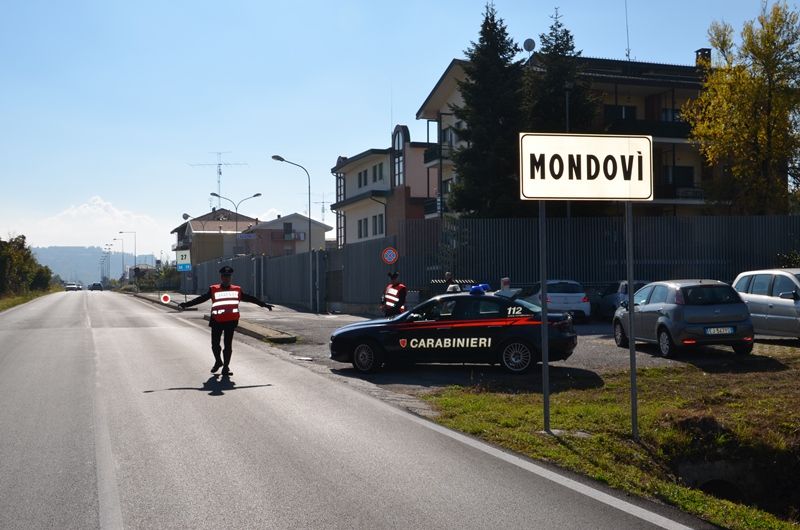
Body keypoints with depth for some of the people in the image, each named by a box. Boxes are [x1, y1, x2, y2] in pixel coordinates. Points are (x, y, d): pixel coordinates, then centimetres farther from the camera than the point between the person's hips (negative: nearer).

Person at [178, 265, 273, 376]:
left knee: (228, 345, 2)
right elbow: (201, 299, -1)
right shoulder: (213, 289, 4)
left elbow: (250, 298, 17)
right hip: (217, 321, 0)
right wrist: (186, 304, -10)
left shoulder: (237, 290, 10)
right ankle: (218, 361, 34)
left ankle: (226, 367, 13)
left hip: (231, 321, 0)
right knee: (215, 344, 7)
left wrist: (264, 304, 20)